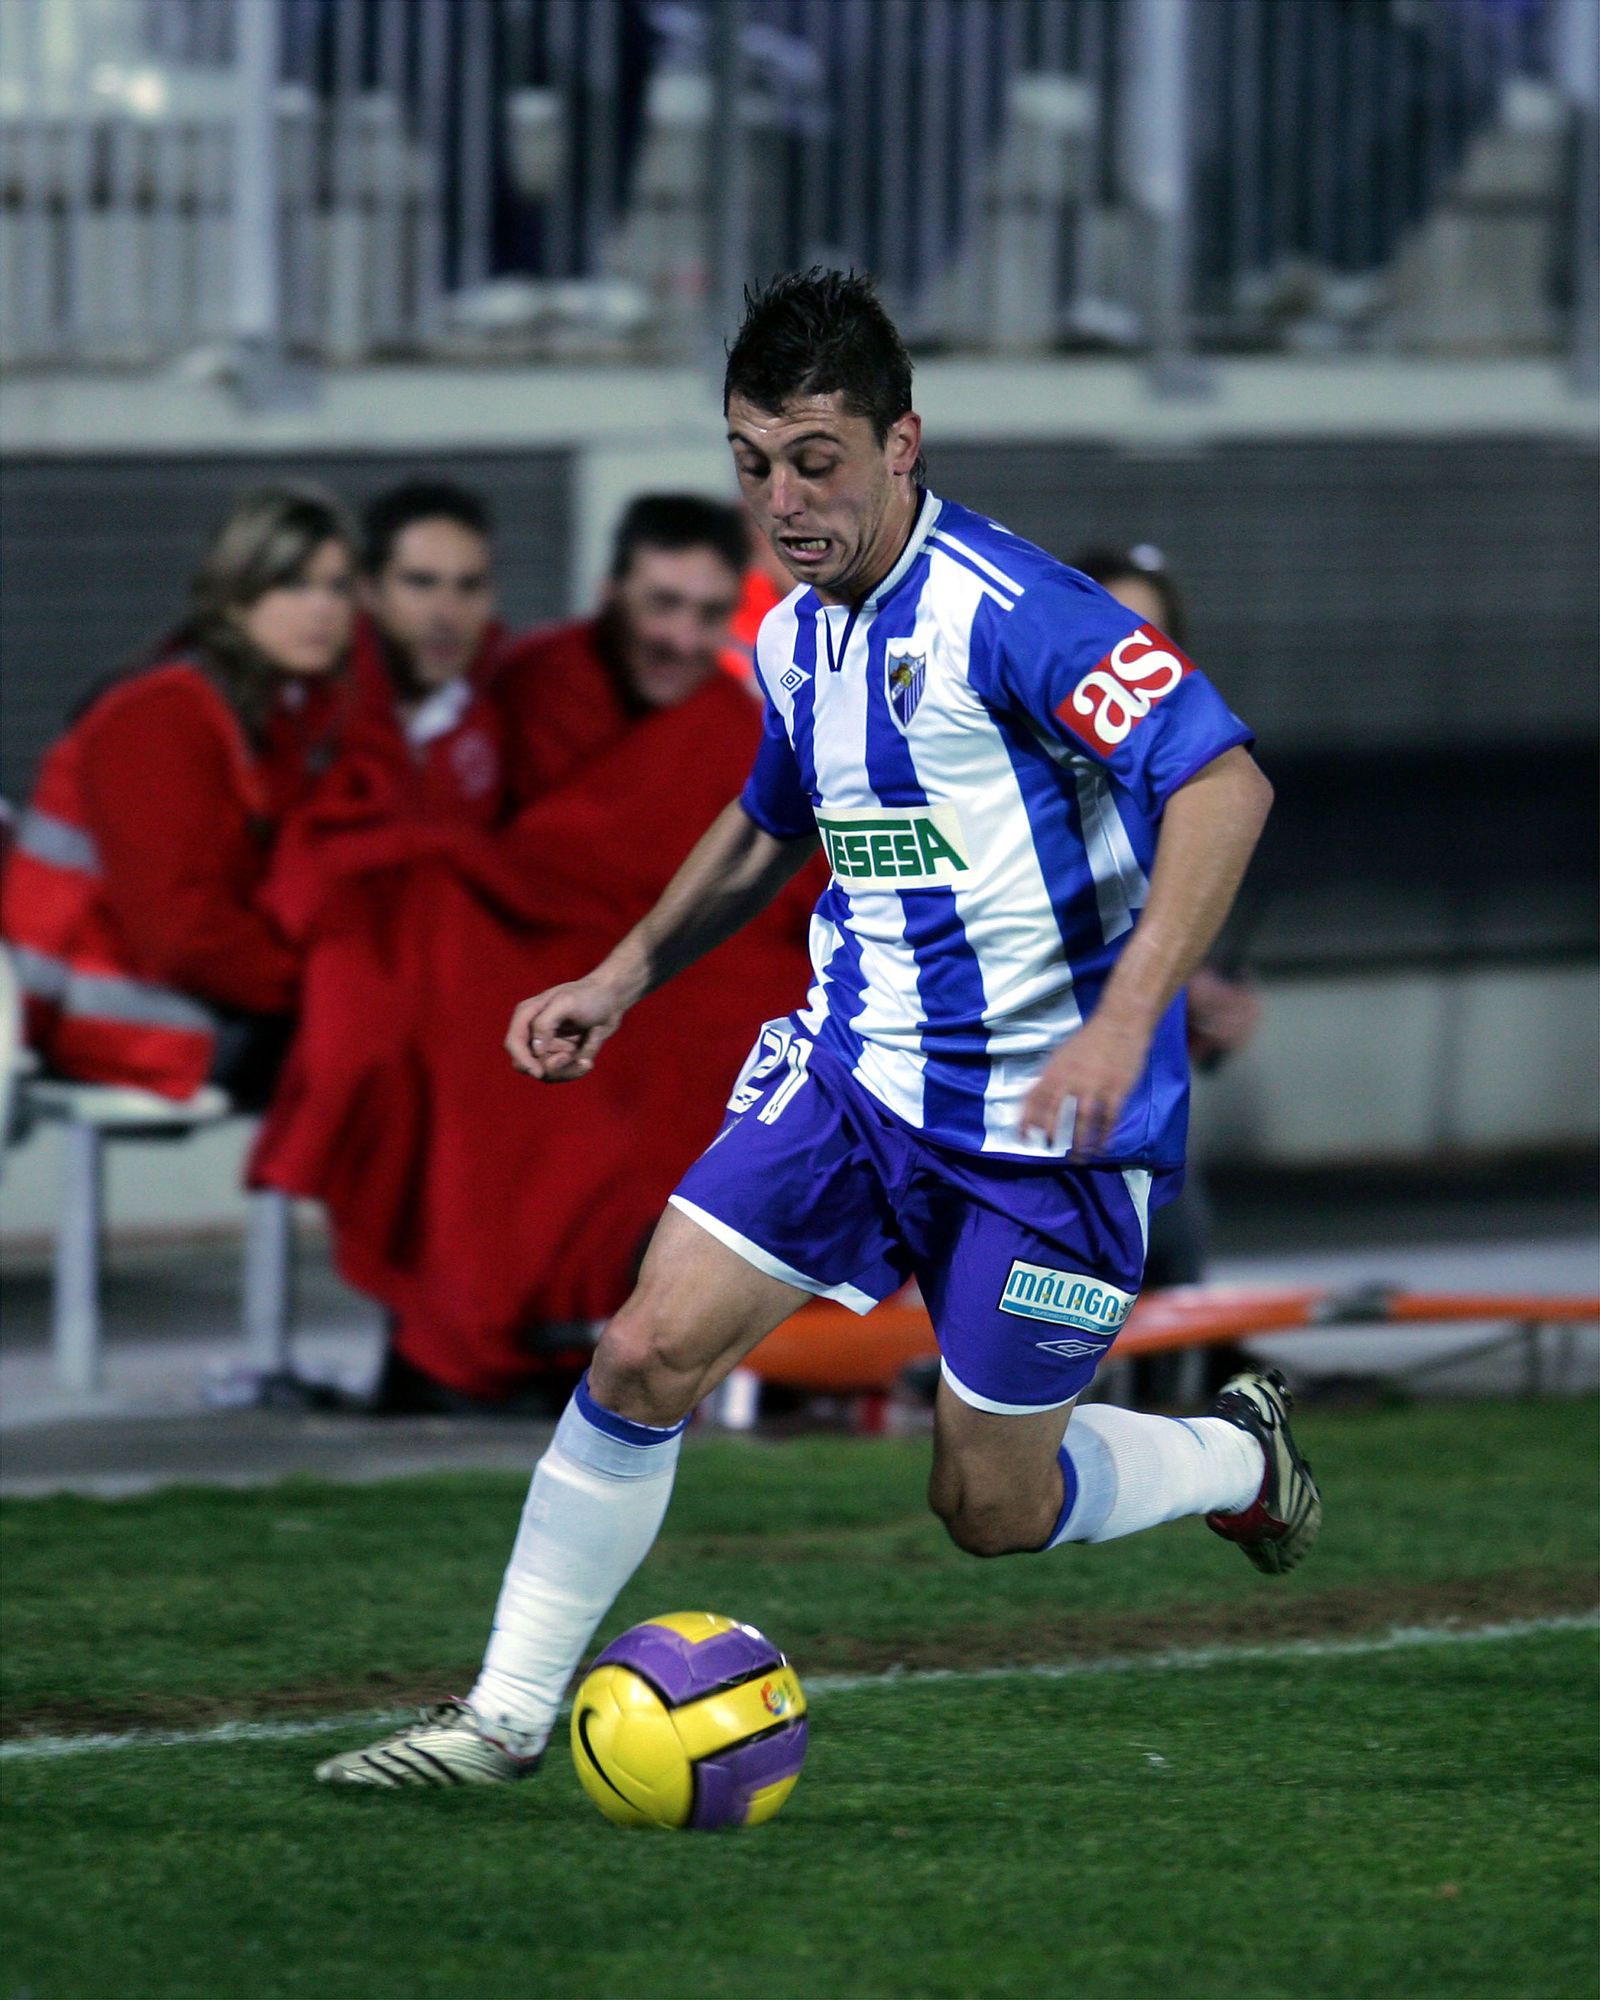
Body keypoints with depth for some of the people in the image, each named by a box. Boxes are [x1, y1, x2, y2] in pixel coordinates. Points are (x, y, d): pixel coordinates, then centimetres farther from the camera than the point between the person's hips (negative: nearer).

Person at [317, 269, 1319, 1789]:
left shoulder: (1006, 611, -21)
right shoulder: (796, 635, 5)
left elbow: (1222, 782, -28)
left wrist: (1123, 1023, -35)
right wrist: (622, 978, 16)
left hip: (1045, 1119, -6)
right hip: (857, 1072, 6)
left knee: (990, 1508, 3)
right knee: (648, 1352, -8)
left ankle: (1240, 1458, 33)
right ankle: (504, 1717, 1)